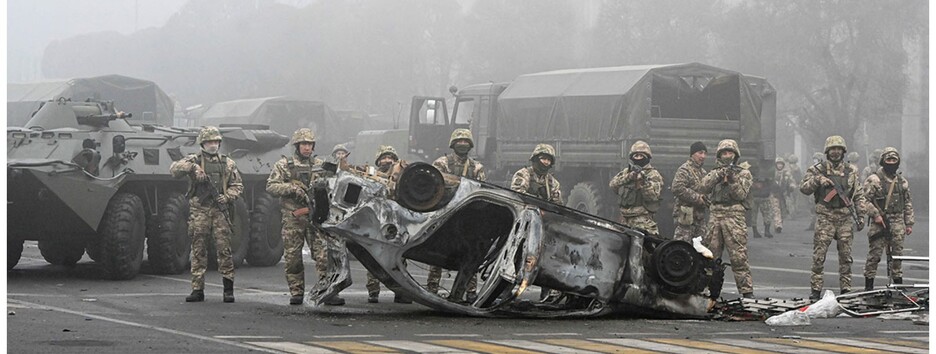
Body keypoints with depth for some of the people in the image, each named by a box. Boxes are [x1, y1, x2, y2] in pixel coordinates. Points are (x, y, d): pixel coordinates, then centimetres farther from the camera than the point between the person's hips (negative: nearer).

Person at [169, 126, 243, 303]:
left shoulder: (227, 163, 13)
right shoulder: (194, 160, 7)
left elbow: (238, 185, 15)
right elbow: (174, 169, -7)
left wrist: (227, 196, -3)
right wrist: (192, 167, -20)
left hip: (220, 210, 1)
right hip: (199, 210, -1)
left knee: (224, 250, -4)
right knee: (198, 251, 2)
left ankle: (228, 289, 1)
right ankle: (197, 290, 5)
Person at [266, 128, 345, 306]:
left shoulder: (320, 165, 15)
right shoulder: (283, 165, 6)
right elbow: (271, 186, -2)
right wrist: (292, 189, -15)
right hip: (293, 217, -1)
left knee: (324, 254, -8)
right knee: (293, 257, 2)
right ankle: (296, 293, 11)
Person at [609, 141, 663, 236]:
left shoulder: (653, 175, 1)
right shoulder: (626, 172, 16)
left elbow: (653, 196, -11)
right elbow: (613, 185, -1)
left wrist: (643, 181, -24)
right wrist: (629, 176, -13)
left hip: (643, 221, -6)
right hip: (624, 219, 6)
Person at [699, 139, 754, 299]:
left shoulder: (743, 173, 10)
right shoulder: (714, 173, 18)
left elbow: (741, 194, -2)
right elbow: (705, 187, -1)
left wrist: (732, 180, -14)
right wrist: (719, 175, -13)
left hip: (734, 215, -4)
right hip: (715, 215, 4)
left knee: (739, 256, -10)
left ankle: (746, 291, -10)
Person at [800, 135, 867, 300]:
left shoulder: (851, 171, 12)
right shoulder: (818, 169, 5)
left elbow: (858, 195, 15)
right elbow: (803, 188, 0)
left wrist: (861, 216, 9)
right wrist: (817, 180, -16)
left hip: (845, 217, 2)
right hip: (825, 217, -2)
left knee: (846, 255, 4)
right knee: (819, 254, -6)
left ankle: (846, 289, 11)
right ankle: (815, 290, -3)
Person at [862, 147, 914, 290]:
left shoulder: (902, 182, 14)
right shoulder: (874, 180, -4)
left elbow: (908, 203, 19)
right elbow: (865, 199, -8)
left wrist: (909, 223, 14)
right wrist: (875, 214, -16)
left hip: (897, 223, 5)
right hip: (880, 222, -5)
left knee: (897, 254, 8)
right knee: (875, 254, -5)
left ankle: (897, 281, 16)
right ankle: (869, 285, 0)